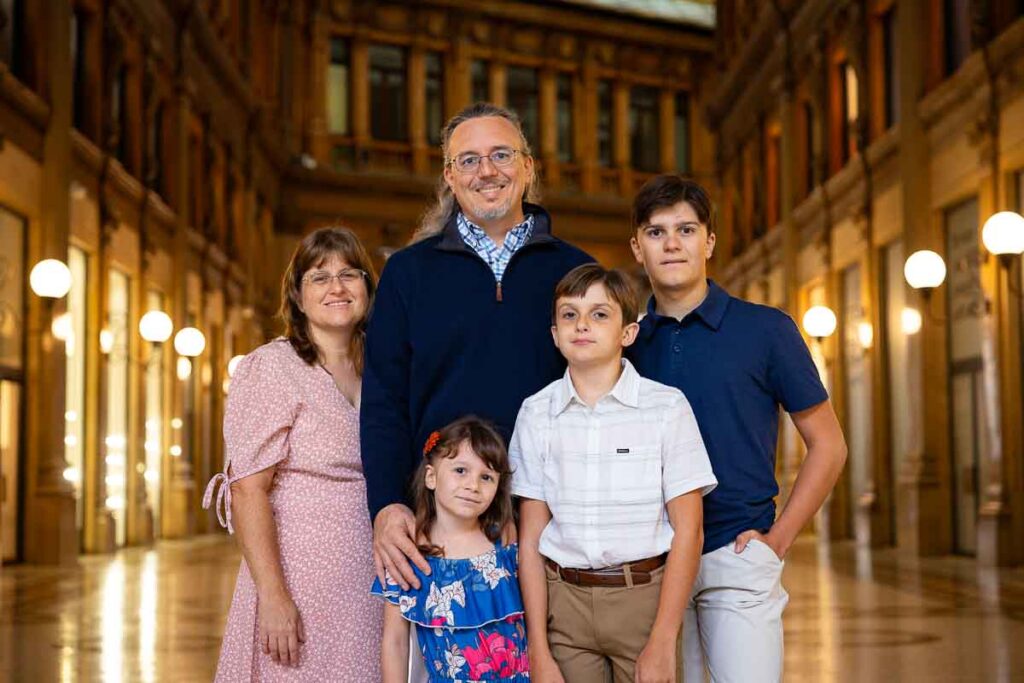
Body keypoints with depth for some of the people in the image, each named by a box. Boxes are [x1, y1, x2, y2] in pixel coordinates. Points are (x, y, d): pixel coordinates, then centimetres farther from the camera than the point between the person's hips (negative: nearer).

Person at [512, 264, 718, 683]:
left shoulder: (666, 407, -5)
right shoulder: (536, 413, 2)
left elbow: (687, 531, -6)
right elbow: (531, 537, 2)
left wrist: (663, 644, -10)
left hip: (644, 597, -2)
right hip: (563, 600, 2)